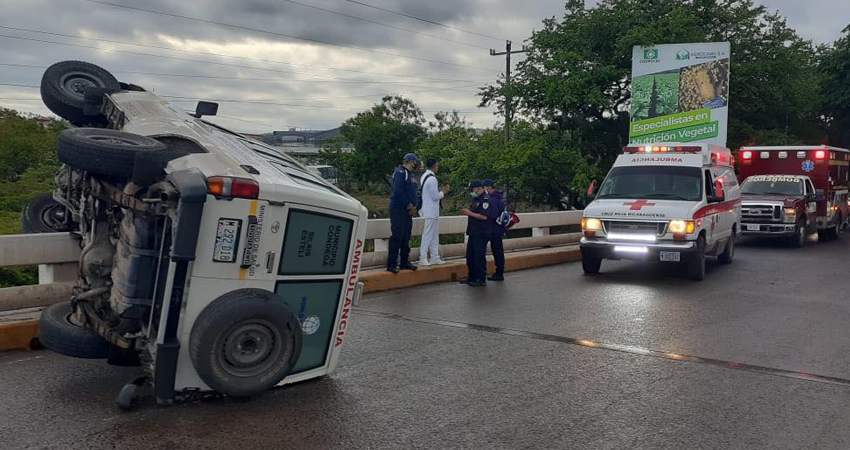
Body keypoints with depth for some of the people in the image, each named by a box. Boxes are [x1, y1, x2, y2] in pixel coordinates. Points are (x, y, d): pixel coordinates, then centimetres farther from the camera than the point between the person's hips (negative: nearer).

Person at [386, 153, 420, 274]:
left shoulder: (410, 174, 18)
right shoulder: (400, 172, -11)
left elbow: (413, 191, 19)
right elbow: (397, 190, -22)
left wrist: (414, 206, 2)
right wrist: (409, 204, -15)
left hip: (408, 210, 9)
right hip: (398, 209, -9)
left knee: (406, 237, 12)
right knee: (397, 236, -10)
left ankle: (405, 262, 21)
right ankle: (391, 264, -8)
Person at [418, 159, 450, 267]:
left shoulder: (425, 176, 11)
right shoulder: (432, 179, -18)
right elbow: (435, 197, -16)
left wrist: (441, 191, 14)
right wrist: (443, 192, -1)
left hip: (429, 210, 10)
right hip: (431, 210, -10)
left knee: (435, 234, 14)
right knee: (428, 234, -5)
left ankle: (435, 257, 19)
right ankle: (423, 258, -2)